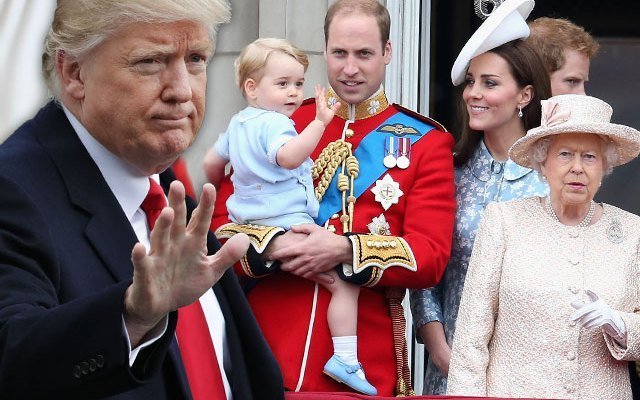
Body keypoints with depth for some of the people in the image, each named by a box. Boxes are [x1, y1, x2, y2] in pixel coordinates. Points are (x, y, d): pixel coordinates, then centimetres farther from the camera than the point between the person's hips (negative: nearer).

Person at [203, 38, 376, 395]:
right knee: (345, 282, -11)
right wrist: (320, 123, -37)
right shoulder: (274, 123, -12)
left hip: (249, 224, 10)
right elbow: (288, 156, -34)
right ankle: (345, 358, -18)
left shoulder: (238, 123, 18)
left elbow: (211, 164, 29)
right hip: (288, 224, -10)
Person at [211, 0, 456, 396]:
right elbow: (220, 225, 3)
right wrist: (273, 247, -18)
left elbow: (432, 257, -6)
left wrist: (344, 250, -20)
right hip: (265, 355, 1)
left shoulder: (425, 141, 3)